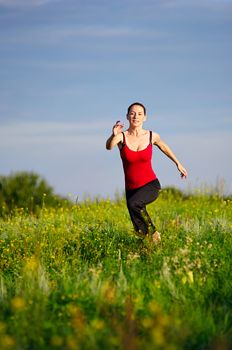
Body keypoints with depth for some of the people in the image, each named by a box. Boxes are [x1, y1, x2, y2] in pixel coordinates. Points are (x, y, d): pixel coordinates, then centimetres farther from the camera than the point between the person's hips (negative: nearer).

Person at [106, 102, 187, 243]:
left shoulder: (152, 136, -3)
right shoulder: (122, 136, -9)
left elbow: (164, 147, 19)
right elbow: (109, 146, -31)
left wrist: (178, 163, 27)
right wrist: (114, 136, -53)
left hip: (151, 185, -2)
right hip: (131, 189, 2)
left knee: (133, 203, -33)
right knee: (140, 231, 5)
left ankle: (153, 233, -15)